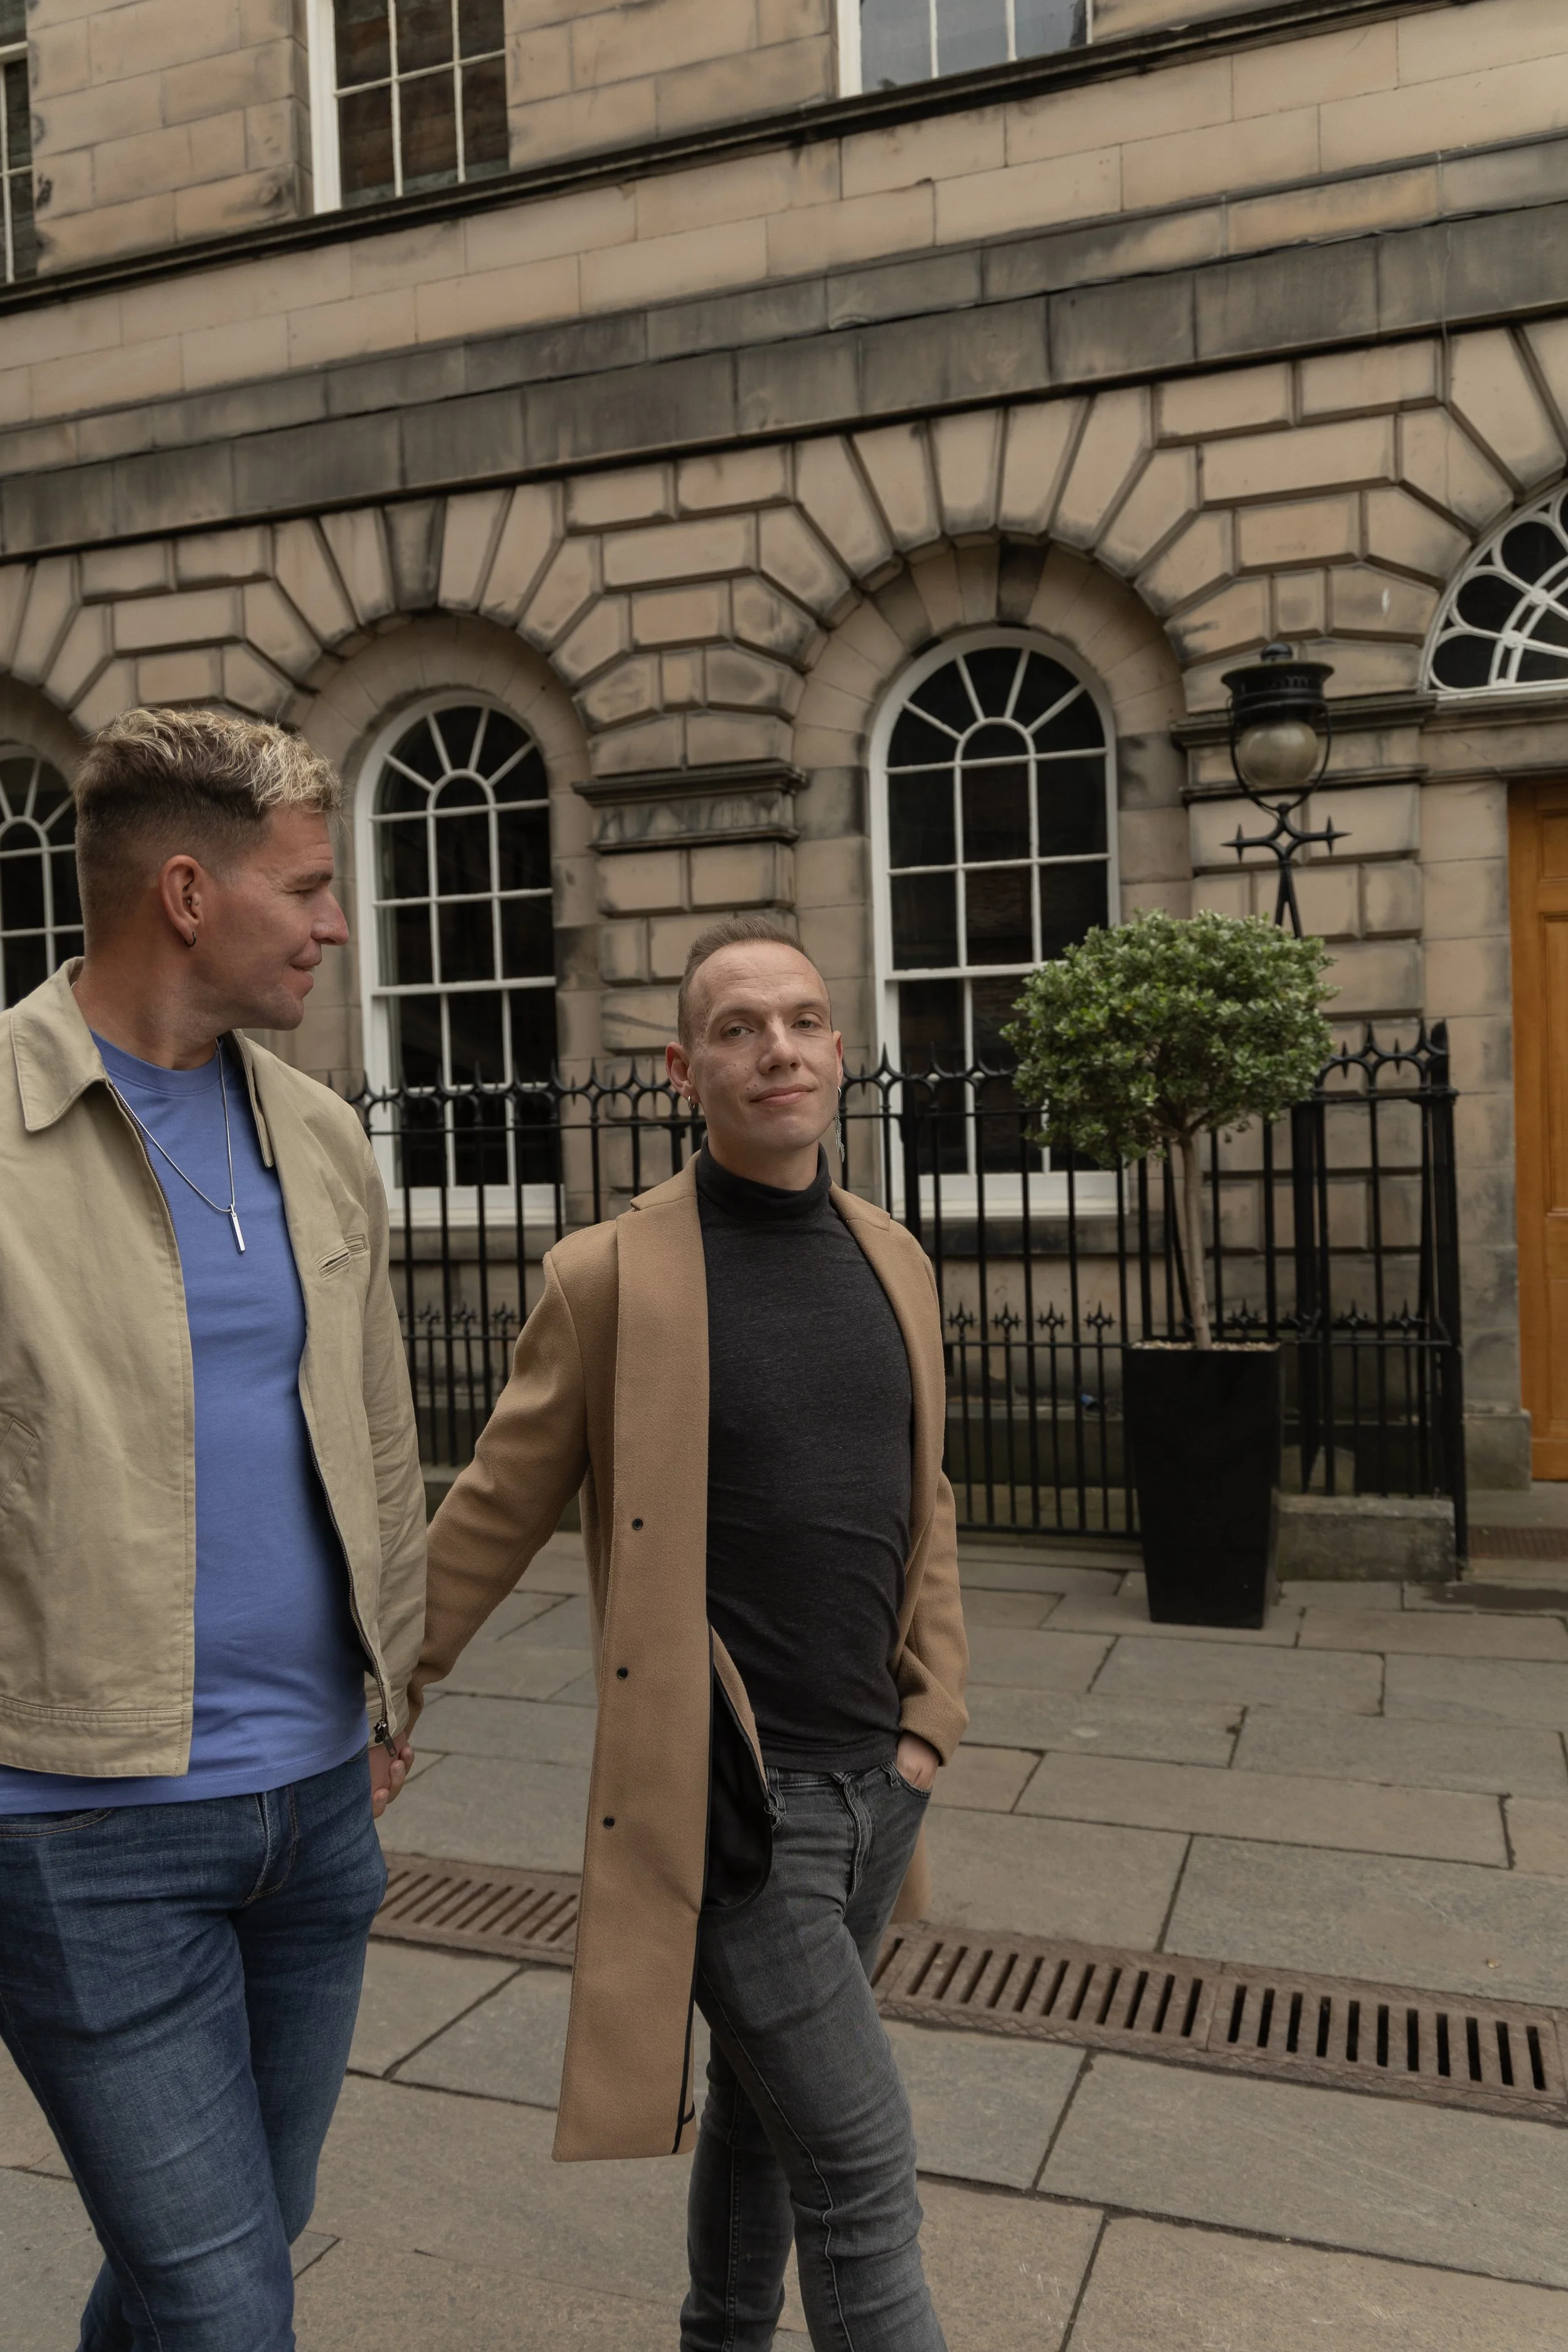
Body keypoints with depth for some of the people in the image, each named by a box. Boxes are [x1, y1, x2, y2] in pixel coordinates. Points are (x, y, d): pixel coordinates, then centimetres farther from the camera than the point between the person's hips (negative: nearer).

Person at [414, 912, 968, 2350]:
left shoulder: (894, 1259, 5)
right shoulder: (613, 1275, -12)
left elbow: (924, 1504, 11)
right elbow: (495, 1514, -4)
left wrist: (934, 1720, 4)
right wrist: (378, 1698, 2)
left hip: (876, 1778, 6)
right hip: (728, 1792, -5)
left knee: (764, 2098, 24)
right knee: (861, 2168, -1)